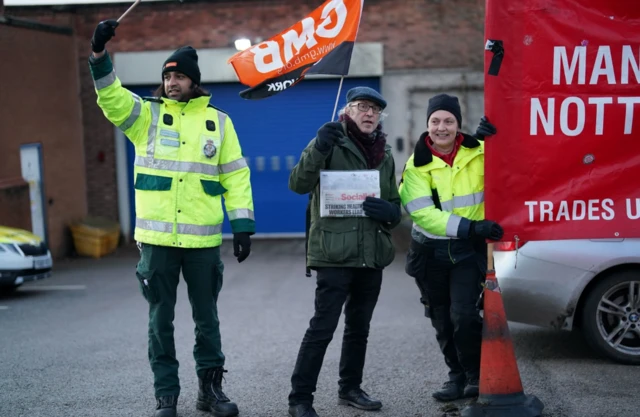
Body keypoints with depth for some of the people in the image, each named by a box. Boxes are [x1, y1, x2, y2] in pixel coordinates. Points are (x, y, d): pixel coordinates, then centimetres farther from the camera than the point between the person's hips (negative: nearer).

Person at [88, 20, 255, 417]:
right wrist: (100, 53, -27)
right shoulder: (148, 115, 5)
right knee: (161, 319, 7)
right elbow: (111, 97, -12)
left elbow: (235, 176, 6)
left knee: (207, 317, 10)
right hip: (157, 238, 0)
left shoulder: (218, 121, 6)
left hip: (203, 239, 1)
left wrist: (243, 225, 0)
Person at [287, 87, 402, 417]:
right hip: (334, 253, -6)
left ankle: (350, 388, 31)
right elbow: (298, 185, -17)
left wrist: (388, 210, -7)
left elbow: (395, 206, 18)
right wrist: (318, 149, -32)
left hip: (372, 255, 6)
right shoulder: (331, 144, -4)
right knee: (322, 327, -8)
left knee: (359, 327, 16)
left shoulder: (385, 156, 15)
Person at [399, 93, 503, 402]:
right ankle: (457, 375, 33)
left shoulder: (478, 151, -6)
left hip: (469, 248, -1)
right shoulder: (417, 165, -9)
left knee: (464, 315, -14)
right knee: (442, 321, 13)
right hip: (430, 252, 2)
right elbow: (423, 214, -20)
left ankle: (476, 374, 10)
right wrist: (471, 226, -31)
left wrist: (497, 139, -23)